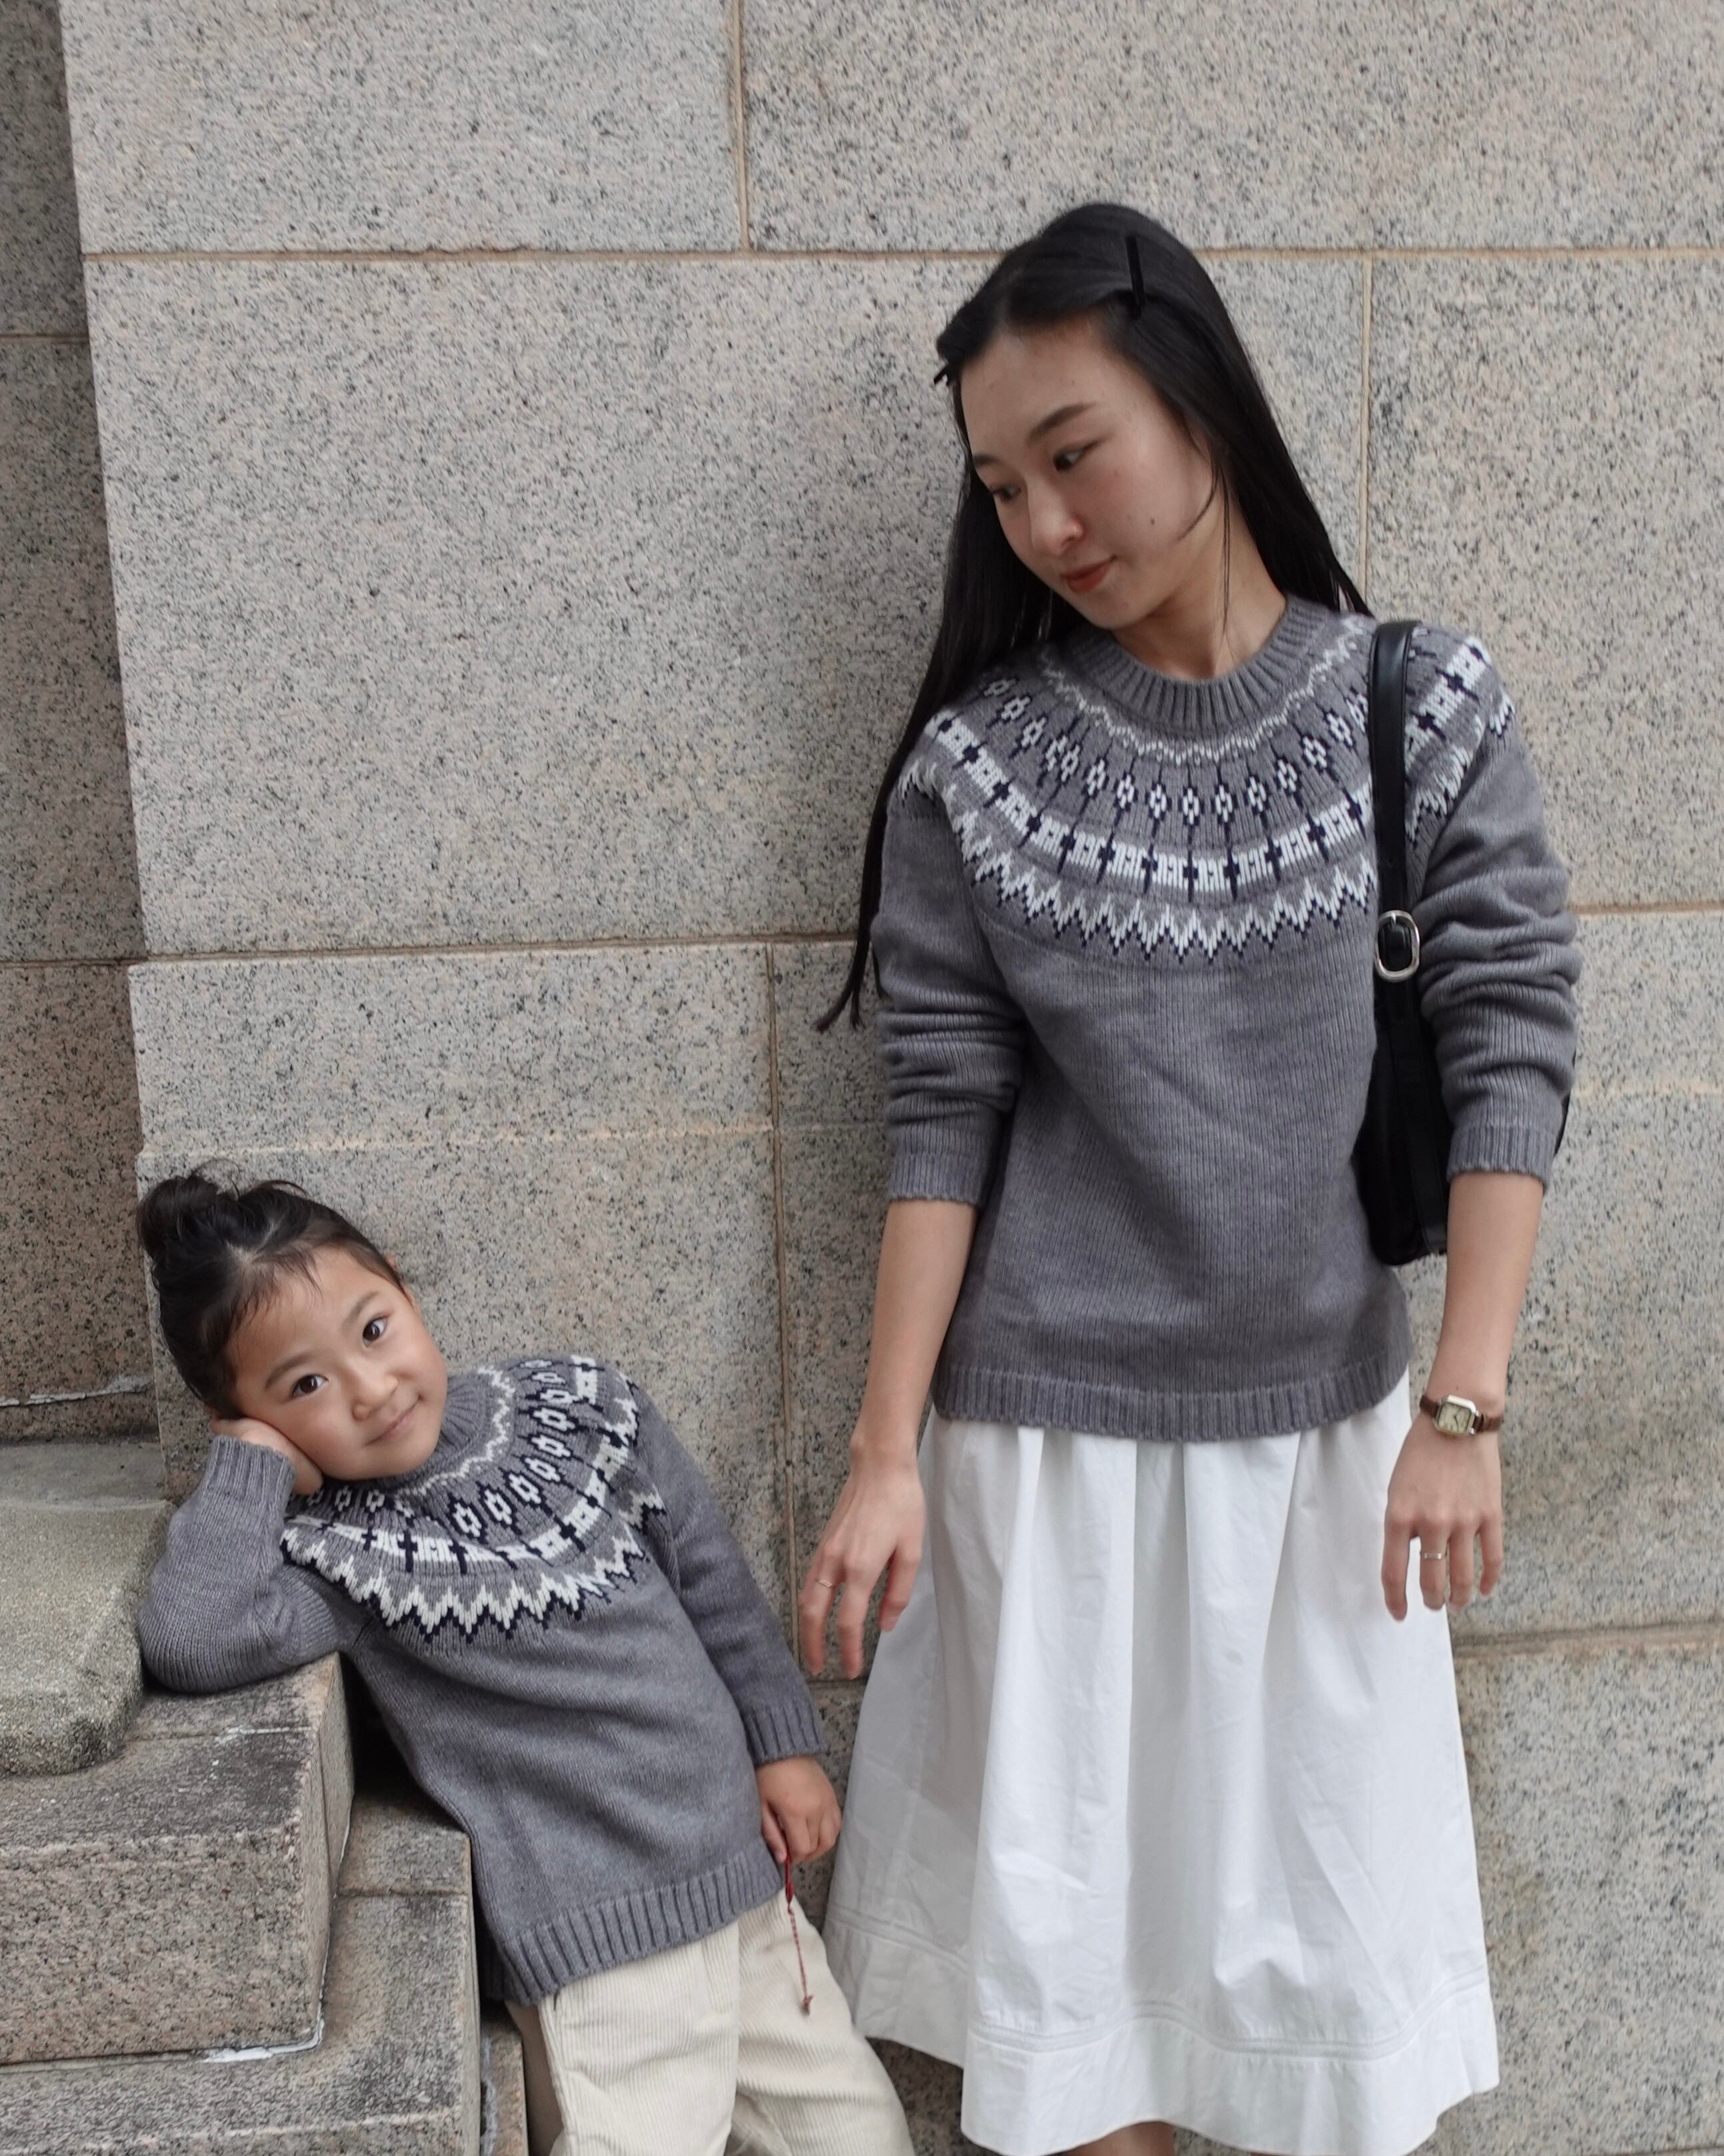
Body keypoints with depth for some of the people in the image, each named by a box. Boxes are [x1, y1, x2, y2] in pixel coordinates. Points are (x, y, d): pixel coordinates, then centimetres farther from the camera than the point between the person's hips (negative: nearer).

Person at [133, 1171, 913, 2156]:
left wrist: (785, 1741, 10)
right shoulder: (332, 1548, -13)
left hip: (745, 1872, 5)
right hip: (597, 1947, -4)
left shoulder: (581, 1408, -3)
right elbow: (191, 1638, -34)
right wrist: (259, 1460, -22)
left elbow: (715, 1578, 8)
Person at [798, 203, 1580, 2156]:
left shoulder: (1425, 715, -5)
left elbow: (1509, 1054, -5)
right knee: (1070, 1886, 11)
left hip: (1326, 1413, 1)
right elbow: (943, 1120, -5)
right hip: (1049, 1430, 0)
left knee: (1321, 1882, 13)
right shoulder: (975, 767, -6)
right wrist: (885, 1456, -7)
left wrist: (1463, 1408, -10)